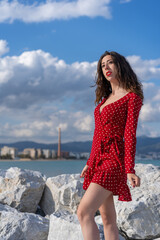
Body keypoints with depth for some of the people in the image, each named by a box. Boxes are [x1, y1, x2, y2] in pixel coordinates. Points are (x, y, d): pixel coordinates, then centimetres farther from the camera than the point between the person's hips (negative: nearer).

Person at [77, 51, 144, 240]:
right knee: (108, 219, 8)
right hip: (98, 159, 8)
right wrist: (90, 162, 21)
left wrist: (130, 170, -18)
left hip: (113, 160, -8)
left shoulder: (132, 97, -3)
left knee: (84, 212, -19)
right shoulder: (105, 98, 19)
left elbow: (130, 134, -11)